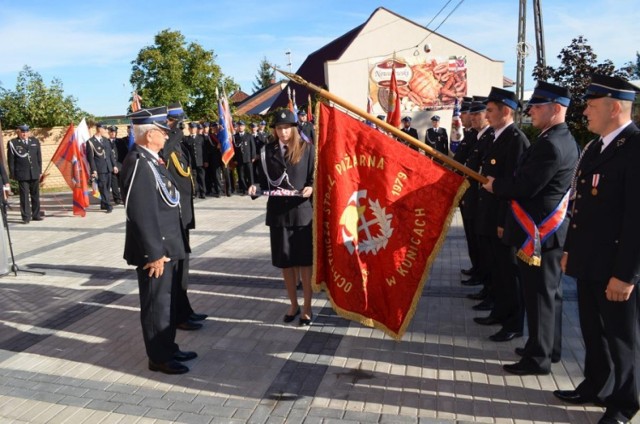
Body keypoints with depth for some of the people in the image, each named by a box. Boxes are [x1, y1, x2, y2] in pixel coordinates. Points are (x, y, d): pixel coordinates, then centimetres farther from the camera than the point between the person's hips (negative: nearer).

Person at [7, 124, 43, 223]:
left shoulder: (35, 141, 10)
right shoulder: (12, 143, -1)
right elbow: (10, 160, -1)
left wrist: (39, 171, 8)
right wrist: (13, 174, -5)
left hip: (35, 174, 4)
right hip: (22, 175, -3)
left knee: (35, 195, 9)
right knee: (24, 196, -2)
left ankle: (36, 215, 18)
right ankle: (26, 217, 3)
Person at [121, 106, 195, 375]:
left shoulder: (152, 160, 11)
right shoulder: (138, 163, -20)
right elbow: (140, 214, -24)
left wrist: (166, 248, 17)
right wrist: (154, 253, -22)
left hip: (168, 246, 10)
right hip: (156, 249, -10)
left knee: (167, 300, 19)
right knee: (156, 303, 4)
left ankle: (168, 348, 34)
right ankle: (159, 358, 19)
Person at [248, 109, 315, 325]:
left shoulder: (307, 148, 0)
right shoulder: (268, 150, 6)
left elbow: (315, 178, 0)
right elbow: (265, 179, 11)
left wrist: (311, 189, -20)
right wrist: (256, 188, -8)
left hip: (302, 211, -3)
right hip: (278, 212, 3)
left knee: (304, 260, 4)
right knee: (285, 261, 10)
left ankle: (307, 306, 18)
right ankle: (293, 304, 27)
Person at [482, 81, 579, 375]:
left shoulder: (549, 144, -21)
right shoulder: (565, 140, 12)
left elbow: (524, 187, -23)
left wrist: (495, 186, -7)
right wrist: (502, 183, 6)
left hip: (539, 233, -10)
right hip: (550, 230, 10)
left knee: (539, 294, 0)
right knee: (549, 291, 19)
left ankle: (538, 357, 13)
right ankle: (549, 347, 33)